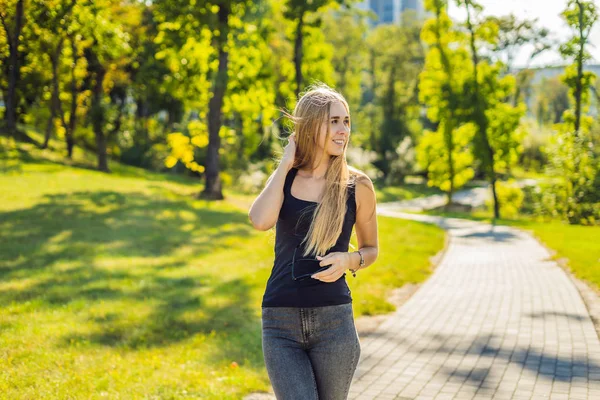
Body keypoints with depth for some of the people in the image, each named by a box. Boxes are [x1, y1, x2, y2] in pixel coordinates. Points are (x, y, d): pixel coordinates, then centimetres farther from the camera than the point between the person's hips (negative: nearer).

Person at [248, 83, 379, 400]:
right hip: (280, 322, 0)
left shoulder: (357, 185, 1)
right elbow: (260, 221, -16)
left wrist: (349, 260, -9)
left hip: (333, 319, 0)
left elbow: (371, 248, 13)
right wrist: (285, 164, -6)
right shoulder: (284, 178, 5)